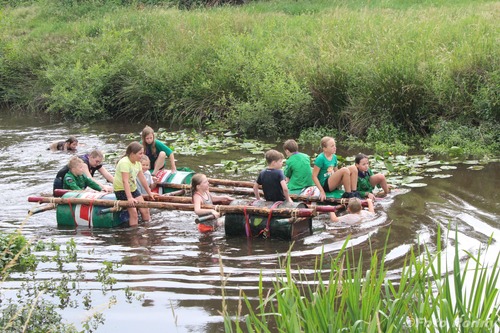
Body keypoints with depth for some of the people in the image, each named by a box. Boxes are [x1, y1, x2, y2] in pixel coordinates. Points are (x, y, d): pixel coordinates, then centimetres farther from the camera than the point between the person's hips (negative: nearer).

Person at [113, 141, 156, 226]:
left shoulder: (137, 162, 5)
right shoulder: (125, 162, -24)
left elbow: (142, 178, 12)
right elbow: (125, 181, -31)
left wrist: (149, 192, 16)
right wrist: (129, 198, -38)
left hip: (133, 188, 8)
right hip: (121, 190, -8)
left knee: (145, 210, 2)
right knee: (133, 213, -18)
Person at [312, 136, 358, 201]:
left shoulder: (334, 157, 9)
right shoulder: (320, 158, -14)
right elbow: (314, 176, -15)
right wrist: (322, 191, -18)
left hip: (332, 184, 8)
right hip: (325, 185, -8)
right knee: (344, 170, -26)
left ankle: (353, 192, -9)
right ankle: (348, 194, -15)